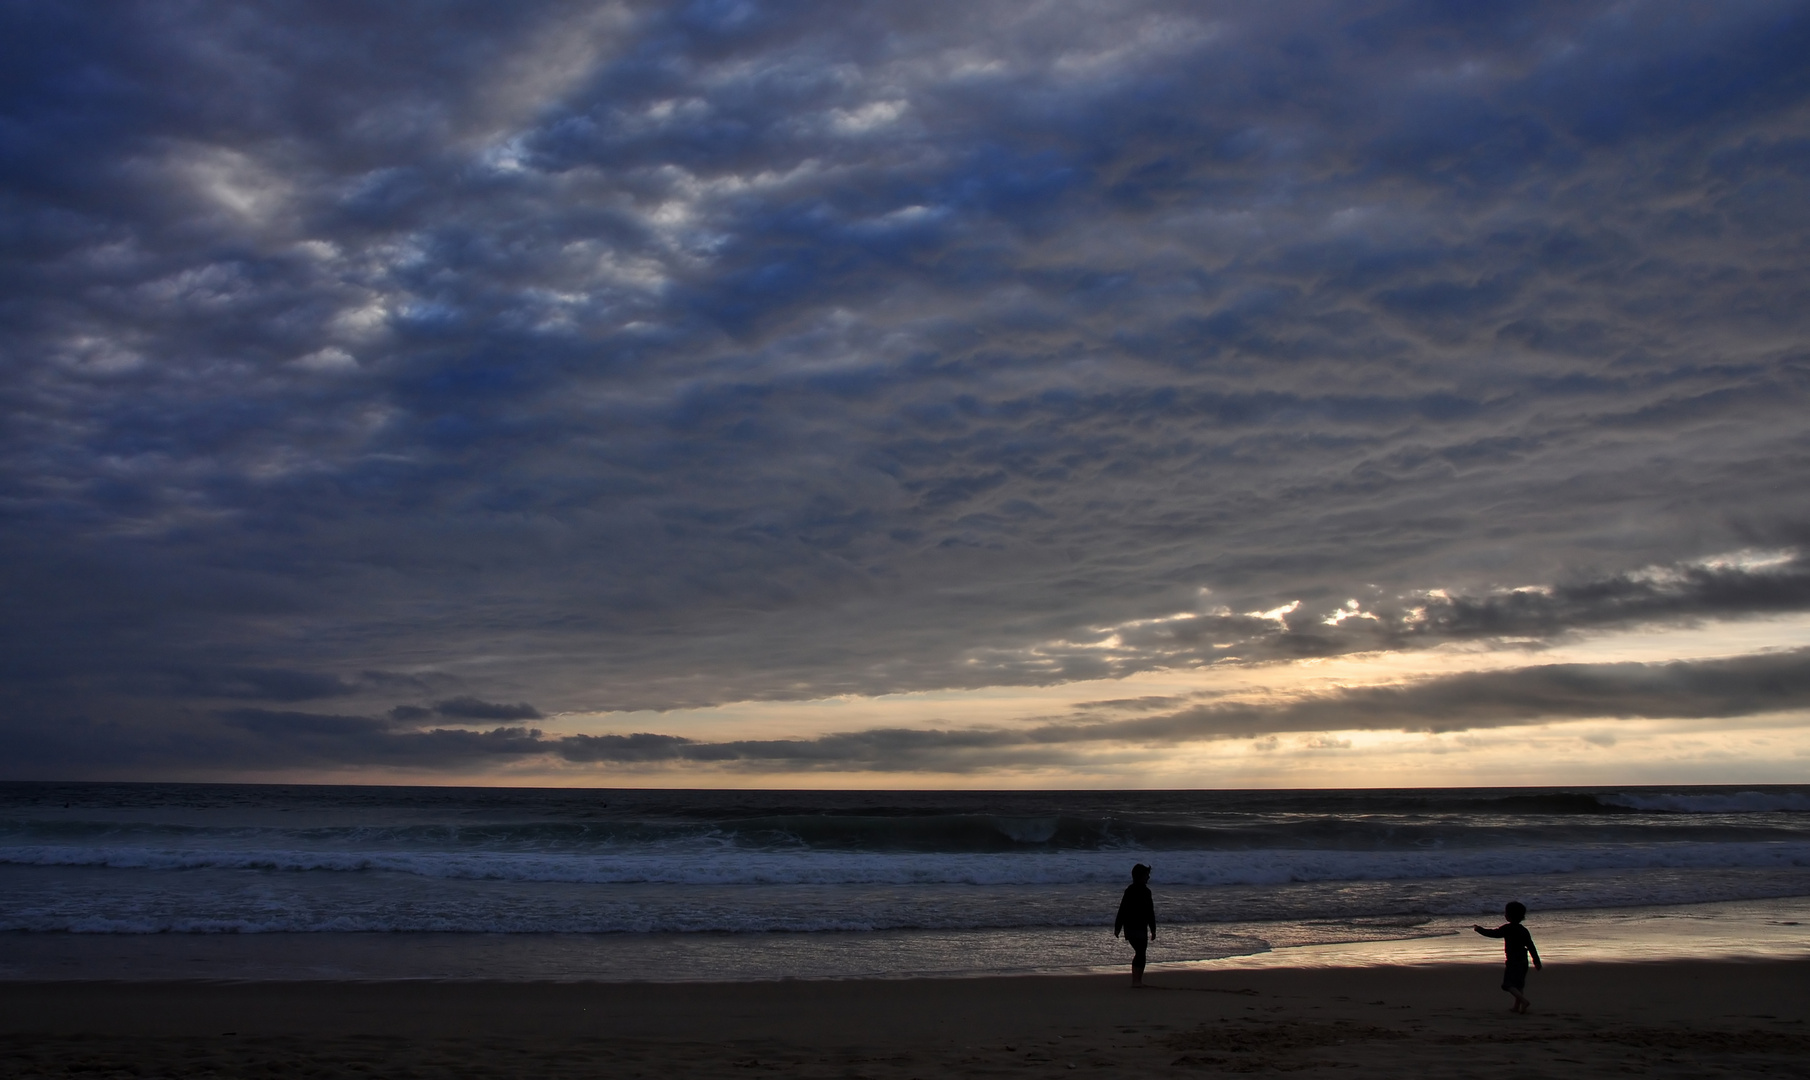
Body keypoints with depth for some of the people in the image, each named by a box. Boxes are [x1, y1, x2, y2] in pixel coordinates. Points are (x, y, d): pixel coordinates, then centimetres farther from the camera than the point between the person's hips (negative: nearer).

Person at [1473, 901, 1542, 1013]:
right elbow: (1531, 947, 6)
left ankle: (1524, 1001, -21)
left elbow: (1492, 933, -9)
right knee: (1519, 983, 17)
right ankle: (1517, 1006, 20)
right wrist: (1537, 962, 12)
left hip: (1513, 961, -7)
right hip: (1523, 960, 7)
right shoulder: (1523, 930, 5)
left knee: (1509, 984, -3)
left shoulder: (1507, 928, -12)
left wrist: (1478, 928, 5)